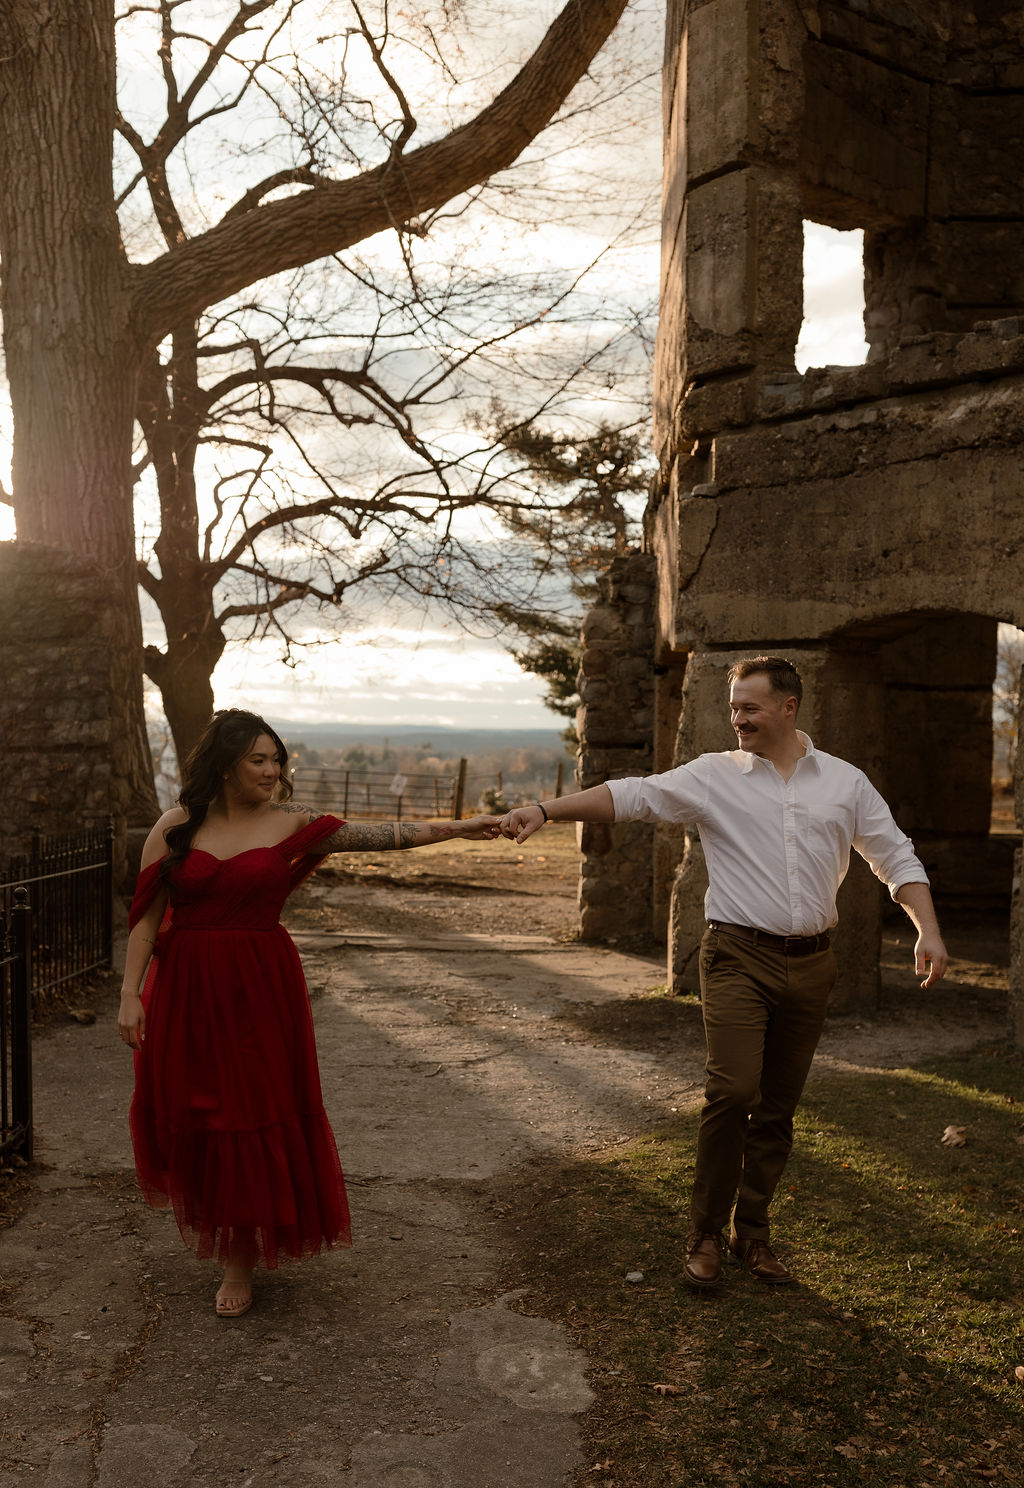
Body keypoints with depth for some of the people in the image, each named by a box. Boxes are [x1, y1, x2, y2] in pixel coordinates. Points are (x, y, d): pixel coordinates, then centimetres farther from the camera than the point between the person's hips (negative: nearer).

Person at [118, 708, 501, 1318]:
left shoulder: (290, 825, -1)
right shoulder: (176, 828, 0)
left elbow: (381, 834, -7)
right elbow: (147, 917, 1)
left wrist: (458, 828, -14)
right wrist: (130, 993, -4)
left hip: (260, 989, -1)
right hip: (184, 990, 1)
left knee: (254, 1117, 2)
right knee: (187, 1115, 9)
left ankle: (241, 1260, 20)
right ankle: (206, 1220, 41)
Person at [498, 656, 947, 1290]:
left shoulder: (845, 781, 8)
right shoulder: (714, 775, 1)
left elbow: (896, 856, 12)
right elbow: (633, 795, -6)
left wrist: (929, 929, -1)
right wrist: (545, 810, -16)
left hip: (810, 963, 3)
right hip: (739, 957, -2)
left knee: (778, 1107, 9)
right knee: (733, 1091, -13)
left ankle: (753, 1232, 25)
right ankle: (707, 1235, 5)